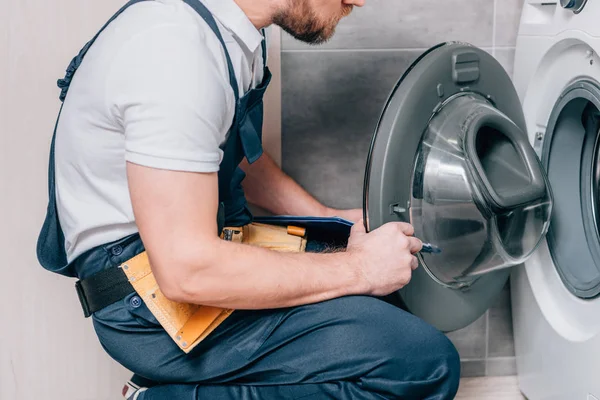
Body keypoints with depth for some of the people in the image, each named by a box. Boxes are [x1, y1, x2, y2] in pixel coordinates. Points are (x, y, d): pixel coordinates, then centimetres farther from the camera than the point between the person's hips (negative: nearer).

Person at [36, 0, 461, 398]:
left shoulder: (238, 36, 4)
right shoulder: (177, 47, -26)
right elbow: (187, 270, -29)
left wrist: (331, 217, 12)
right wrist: (358, 267, -19)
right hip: (150, 302, -10)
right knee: (428, 364, -17)